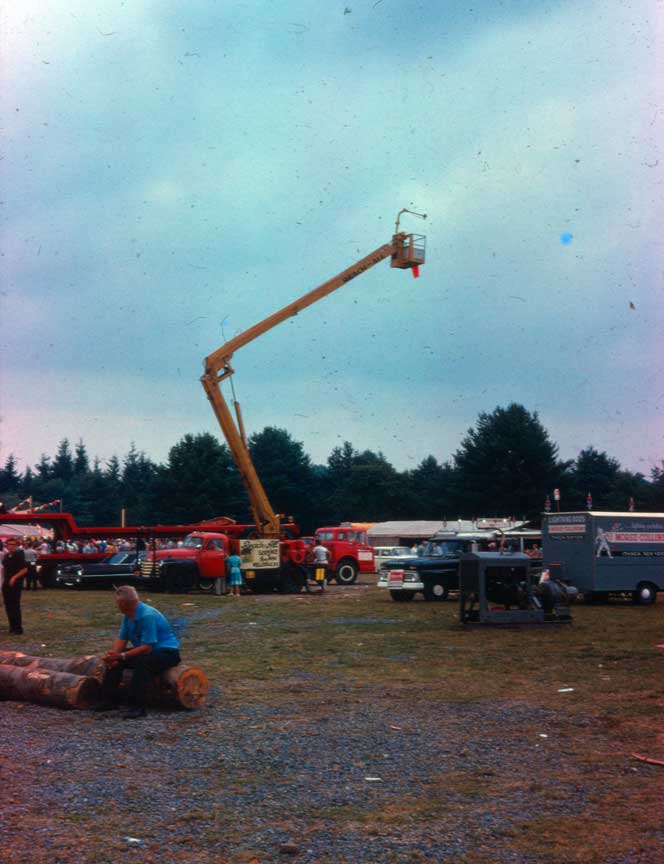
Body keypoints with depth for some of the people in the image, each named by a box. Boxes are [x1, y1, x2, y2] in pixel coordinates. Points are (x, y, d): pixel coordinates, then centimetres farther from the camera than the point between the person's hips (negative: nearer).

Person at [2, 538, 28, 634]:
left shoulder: (19, 555, -9)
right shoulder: (6, 555, 10)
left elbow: (24, 569, -12)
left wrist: (14, 577, -18)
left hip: (16, 583, -7)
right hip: (6, 583, 7)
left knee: (15, 605, -7)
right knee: (7, 605, 8)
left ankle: (18, 628, -1)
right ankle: (12, 626, 18)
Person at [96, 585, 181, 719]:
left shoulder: (147, 616, -27)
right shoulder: (128, 615, 2)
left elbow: (147, 647, -29)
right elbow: (122, 639, 5)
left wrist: (121, 656, -28)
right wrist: (113, 655, -14)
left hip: (167, 653, -10)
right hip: (145, 650, 10)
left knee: (142, 662, -37)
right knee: (115, 661, 2)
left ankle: (138, 707, -34)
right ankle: (109, 699, 6)